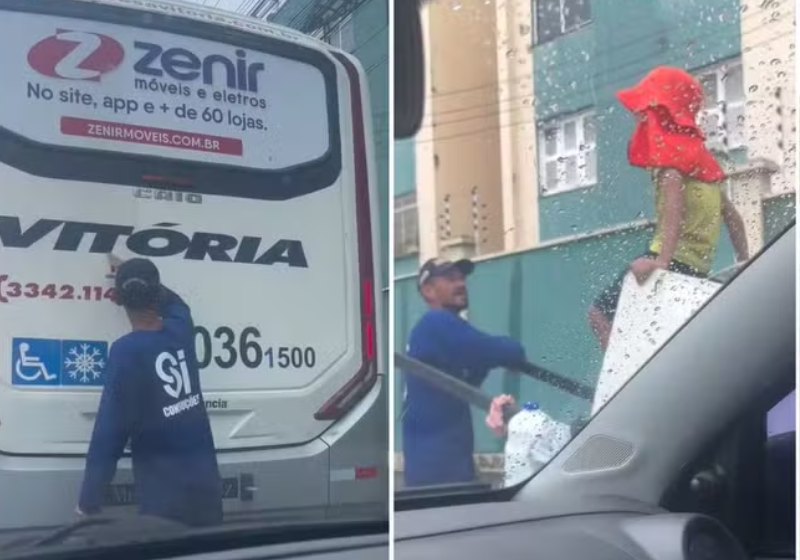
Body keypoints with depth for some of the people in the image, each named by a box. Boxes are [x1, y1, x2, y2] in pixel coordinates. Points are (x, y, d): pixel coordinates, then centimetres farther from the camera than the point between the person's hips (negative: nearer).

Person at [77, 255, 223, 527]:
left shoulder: (126, 351, -16)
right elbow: (174, 301, 28)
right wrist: (145, 278, 42)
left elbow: (110, 429, -17)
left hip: (164, 493, -5)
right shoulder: (180, 329, 1)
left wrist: (88, 503, -10)